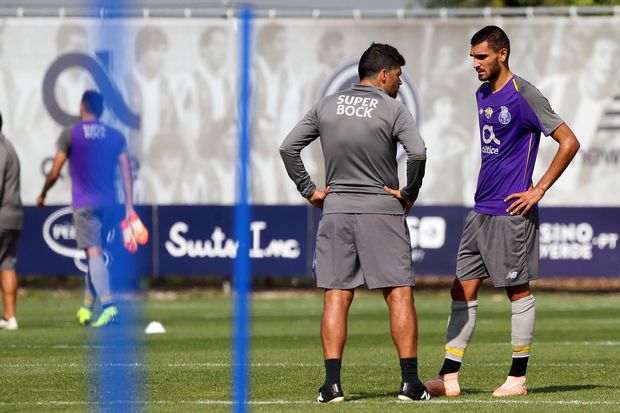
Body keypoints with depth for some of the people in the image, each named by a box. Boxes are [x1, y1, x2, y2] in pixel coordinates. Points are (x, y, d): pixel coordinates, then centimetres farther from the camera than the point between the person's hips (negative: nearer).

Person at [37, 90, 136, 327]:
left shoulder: (70, 135, -3)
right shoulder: (116, 136, 8)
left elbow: (54, 173, -3)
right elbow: (126, 172, 2)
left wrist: (42, 195, 13)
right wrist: (129, 207, 2)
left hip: (84, 203, -5)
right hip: (108, 202, 5)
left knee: (94, 253, -13)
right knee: (96, 253, 17)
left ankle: (108, 305, -29)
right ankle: (86, 308, 24)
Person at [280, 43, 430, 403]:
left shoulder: (326, 106, 8)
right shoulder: (393, 109, -5)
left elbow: (288, 147, 7)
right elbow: (418, 154, -17)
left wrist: (309, 190, 10)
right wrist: (409, 193, -4)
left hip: (336, 211, 3)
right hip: (383, 211, -3)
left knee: (336, 297, 3)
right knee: (400, 294, 0)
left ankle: (333, 383, -5)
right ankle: (410, 381, -5)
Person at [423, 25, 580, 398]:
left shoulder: (523, 95, -12)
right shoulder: (482, 95, 13)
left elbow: (569, 143, -14)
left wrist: (538, 190, -14)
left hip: (512, 213, -8)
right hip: (480, 210, 8)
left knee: (518, 290, 0)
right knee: (463, 290, 6)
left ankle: (518, 378, 6)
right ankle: (449, 378, 7)